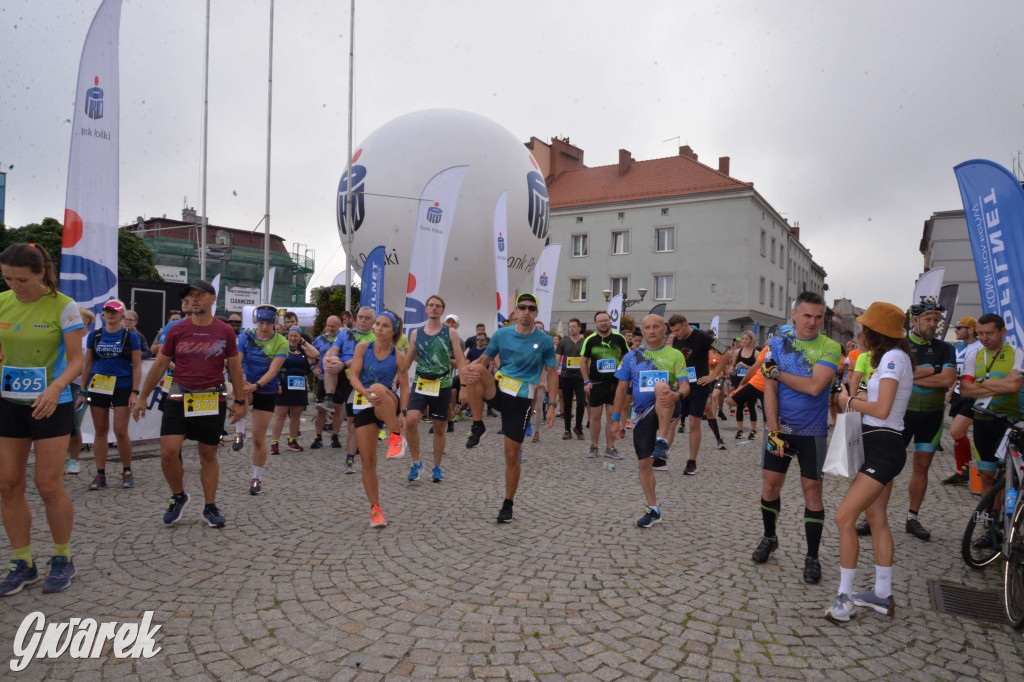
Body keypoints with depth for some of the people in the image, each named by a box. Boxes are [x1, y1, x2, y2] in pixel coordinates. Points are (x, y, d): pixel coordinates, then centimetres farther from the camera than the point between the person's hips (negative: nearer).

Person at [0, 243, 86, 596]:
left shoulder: (63, 306, -10)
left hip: (51, 404, -4)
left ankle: (63, 560, 17)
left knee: (48, 484, -3)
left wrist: (55, 388, -27)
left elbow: (76, 360, -10)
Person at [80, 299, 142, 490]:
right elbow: (87, 364, 12)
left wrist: (135, 392, -9)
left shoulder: (131, 336, -1)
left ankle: (127, 472, 11)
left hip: (122, 388, -3)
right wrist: (83, 391, 8)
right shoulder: (94, 336, 8)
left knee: (121, 431, -4)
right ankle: (100, 475, 13)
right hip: (98, 387, 3)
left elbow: (137, 366, -2)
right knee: (100, 431, 6)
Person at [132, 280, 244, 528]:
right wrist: (142, 397, 8)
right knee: (168, 452, -9)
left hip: (212, 401, 0)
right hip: (178, 398, 1)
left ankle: (210, 507, 19)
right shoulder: (176, 330, 1)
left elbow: (234, 368, 6)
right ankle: (178, 496, 18)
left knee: (208, 455, 8)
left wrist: (239, 401, 6)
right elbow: (160, 365, 8)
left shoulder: (225, 331, 0)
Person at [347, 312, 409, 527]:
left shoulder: (398, 357, -2)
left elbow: (404, 387, -1)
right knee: (367, 460, -2)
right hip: (364, 405, 2)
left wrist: (402, 413, -13)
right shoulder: (363, 347, 0)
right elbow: (354, 376, -8)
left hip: (387, 405, -2)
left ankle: (396, 435, -27)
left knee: (379, 387, -38)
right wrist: (364, 392, -28)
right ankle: (375, 509, 11)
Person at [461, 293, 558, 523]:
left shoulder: (544, 341, -4)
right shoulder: (501, 334, 1)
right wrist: (469, 368, -20)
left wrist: (552, 405, -7)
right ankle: (478, 427, -15)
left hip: (521, 399, -1)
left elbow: (552, 374, 2)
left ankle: (508, 505, 21)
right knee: (476, 370, -31)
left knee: (512, 455, 1)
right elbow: (483, 360, 4)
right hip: (497, 388, 2)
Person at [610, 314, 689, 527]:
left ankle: (662, 442, -32)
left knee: (661, 386, -36)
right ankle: (653, 510, 18)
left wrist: (677, 394, -29)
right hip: (643, 413, 3)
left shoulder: (675, 355, 4)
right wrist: (616, 418, 8)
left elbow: (685, 385, -5)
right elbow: (622, 388, 11)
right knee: (645, 463, 2)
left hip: (666, 409, -3)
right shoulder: (632, 356, 9)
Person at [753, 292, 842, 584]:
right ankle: (769, 538, 29)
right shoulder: (778, 344, 0)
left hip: (812, 431, -2)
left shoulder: (830, 348, -6)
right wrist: (773, 430, -11)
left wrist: (777, 373, -12)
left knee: (812, 489, 2)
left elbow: (815, 386, -21)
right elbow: (769, 389, -5)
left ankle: (812, 556, 14)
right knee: (770, 483, 6)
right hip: (780, 427, 2)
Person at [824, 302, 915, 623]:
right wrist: (853, 400, 2)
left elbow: (881, 409, -22)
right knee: (877, 519, 15)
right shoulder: (894, 356, 15)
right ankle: (883, 595, 26)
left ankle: (845, 598, -5)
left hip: (883, 448, -11)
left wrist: (850, 401, -7)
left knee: (844, 517, -13)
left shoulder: (893, 357, -15)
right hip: (881, 448, 11)